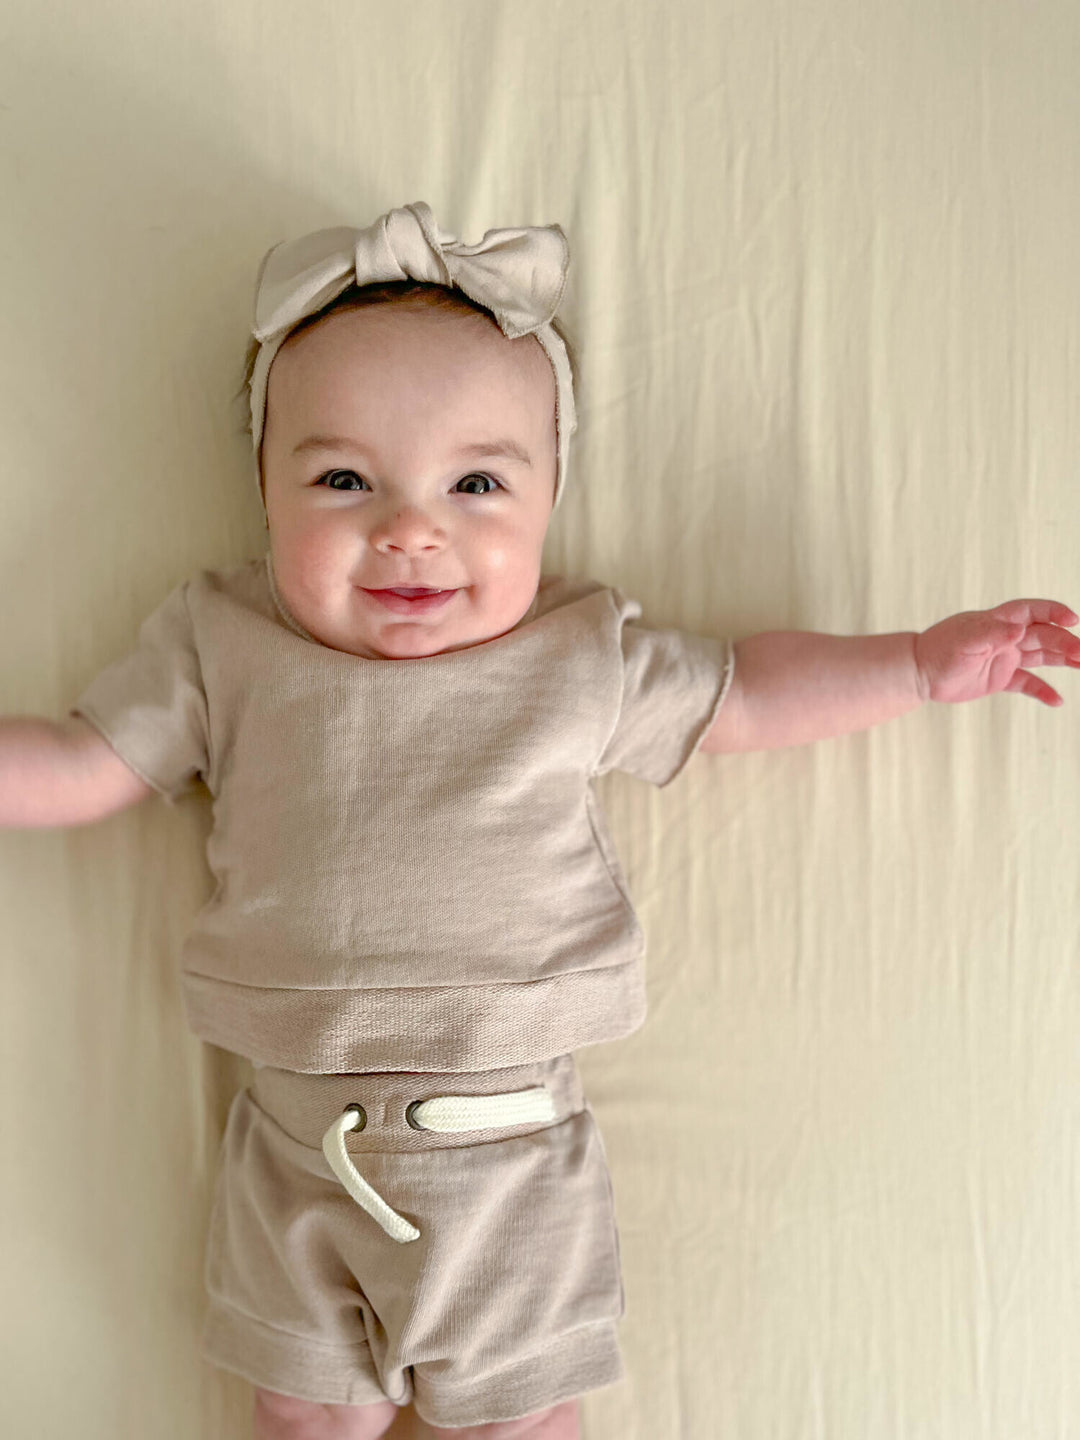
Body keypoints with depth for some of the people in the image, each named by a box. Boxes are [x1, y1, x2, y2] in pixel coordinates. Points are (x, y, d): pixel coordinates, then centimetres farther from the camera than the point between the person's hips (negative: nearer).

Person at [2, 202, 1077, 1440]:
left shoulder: (583, 658, -3)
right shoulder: (217, 648, -4)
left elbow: (741, 697, 7)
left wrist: (922, 663, 4)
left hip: (513, 1151, 0)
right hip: (299, 1150, 1)